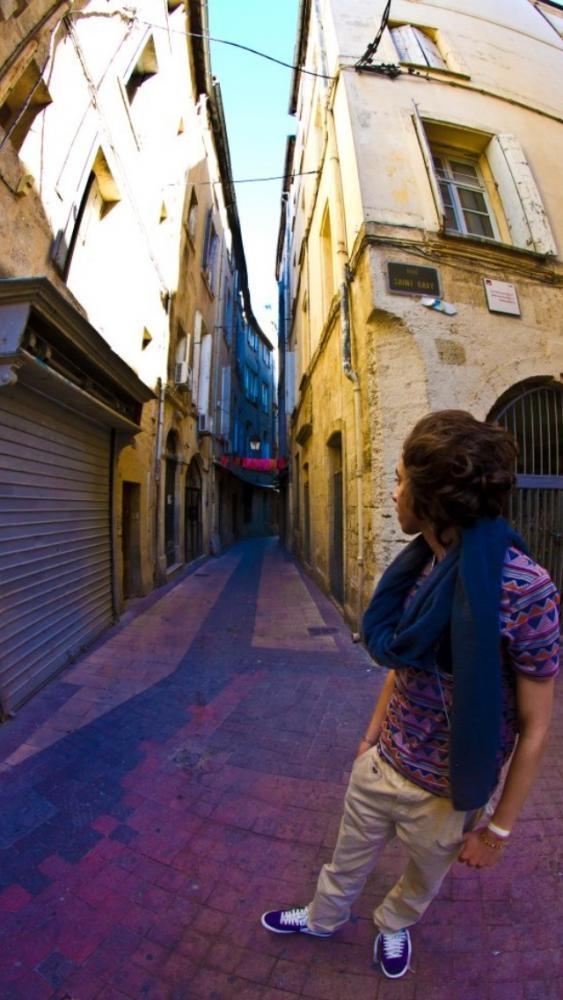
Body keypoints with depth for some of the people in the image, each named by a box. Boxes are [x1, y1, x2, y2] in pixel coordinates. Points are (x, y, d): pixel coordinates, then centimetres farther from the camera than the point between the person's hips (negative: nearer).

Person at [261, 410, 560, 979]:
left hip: (447, 797, -3)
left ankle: (394, 925, 63)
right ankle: (323, 918, 60)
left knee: (426, 877, 30)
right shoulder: (418, 565, -11)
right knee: (348, 859, 29)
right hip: (379, 766, 4)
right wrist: (372, 733, 12)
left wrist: (498, 827, -7)